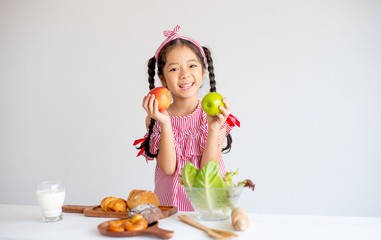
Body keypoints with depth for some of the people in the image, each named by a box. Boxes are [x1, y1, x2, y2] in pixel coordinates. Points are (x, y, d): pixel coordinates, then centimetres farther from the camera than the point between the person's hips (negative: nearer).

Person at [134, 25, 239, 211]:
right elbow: (169, 168, -8)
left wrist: (213, 128, -19)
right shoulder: (155, 119, 1)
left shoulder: (217, 117, -1)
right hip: (170, 203, 2)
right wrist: (166, 124, -17)